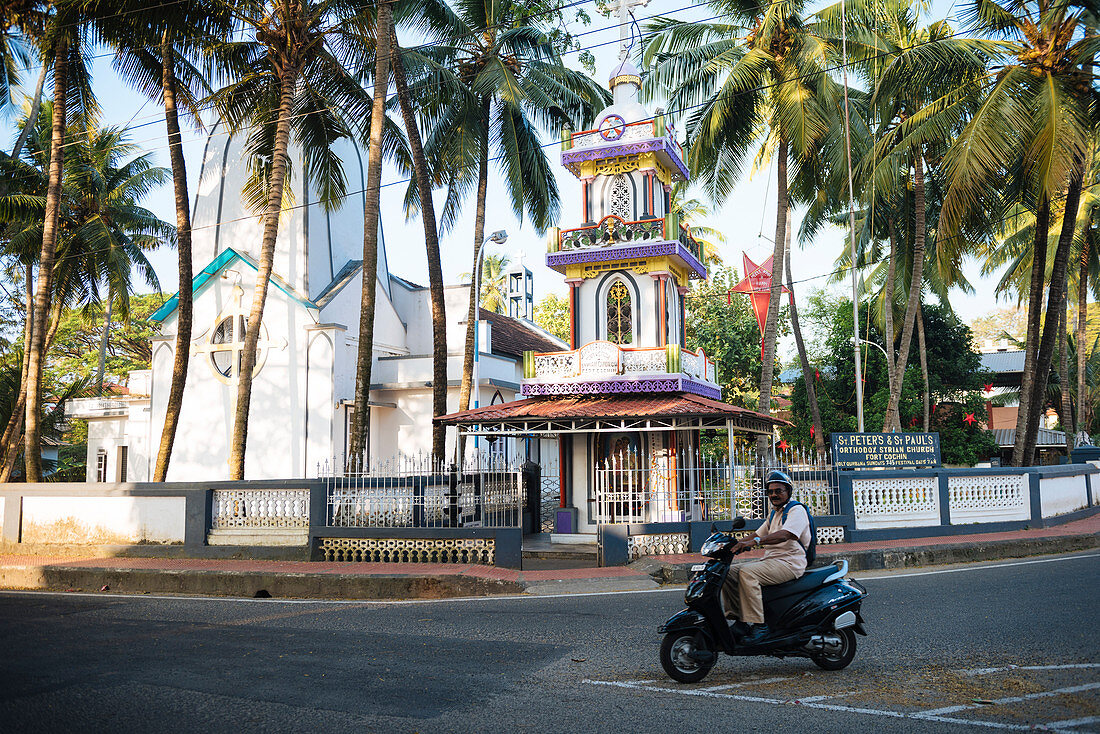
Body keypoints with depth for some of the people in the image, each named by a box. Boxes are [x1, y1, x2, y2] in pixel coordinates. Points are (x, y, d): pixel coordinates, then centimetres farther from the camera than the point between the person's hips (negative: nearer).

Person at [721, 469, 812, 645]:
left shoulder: (797, 510, -7)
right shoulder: (774, 514, 23)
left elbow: (785, 535, -25)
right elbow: (758, 535, 22)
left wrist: (755, 541, -38)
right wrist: (737, 543, 3)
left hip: (789, 563, -9)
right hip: (770, 561, 9)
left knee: (747, 573, -30)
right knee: (729, 573, -6)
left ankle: (758, 625, -29)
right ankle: (736, 618, -7)